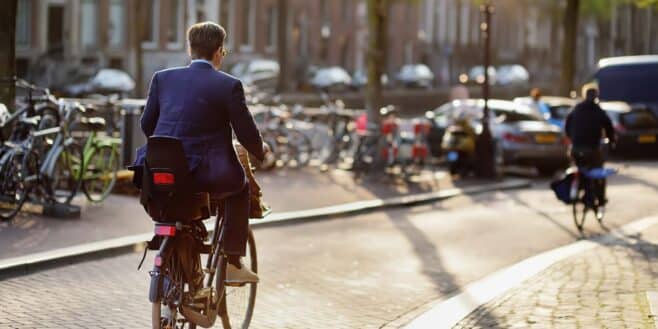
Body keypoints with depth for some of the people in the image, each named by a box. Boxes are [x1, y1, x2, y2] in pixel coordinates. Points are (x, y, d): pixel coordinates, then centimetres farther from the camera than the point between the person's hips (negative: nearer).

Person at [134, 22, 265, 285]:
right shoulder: (228, 86, -4)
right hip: (203, 175, -4)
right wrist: (260, 151, 22)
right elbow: (247, 134, -1)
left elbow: (146, 124, 16)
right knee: (240, 186, 26)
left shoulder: (162, 78, 8)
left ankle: (190, 262, 32)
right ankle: (231, 263, 19)